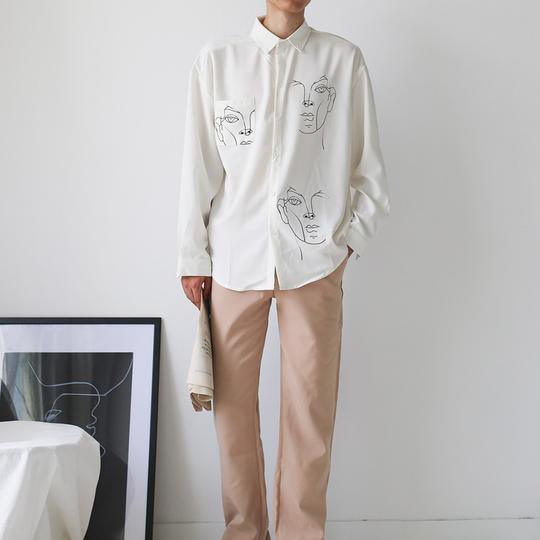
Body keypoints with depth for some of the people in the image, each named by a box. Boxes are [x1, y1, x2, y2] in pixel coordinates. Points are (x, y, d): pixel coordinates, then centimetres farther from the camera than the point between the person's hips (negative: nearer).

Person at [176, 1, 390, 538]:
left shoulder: (344, 59, 6)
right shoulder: (216, 58, 7)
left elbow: (368, 168, 9)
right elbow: (198, 165, 6)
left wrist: (350, 237, 2)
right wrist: (193, 256, 4)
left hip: (315, 263, 0)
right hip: (233, 260, 1)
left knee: (311, 410, 2)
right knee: (232, 403, 6)